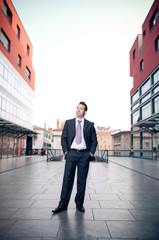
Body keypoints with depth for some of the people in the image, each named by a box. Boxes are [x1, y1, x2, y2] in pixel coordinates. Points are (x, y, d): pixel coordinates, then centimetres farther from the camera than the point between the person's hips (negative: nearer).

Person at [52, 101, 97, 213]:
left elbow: (94, 140, 9)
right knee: (67, 179, 0)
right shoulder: (68, 123, 9)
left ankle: (79, 204, 19)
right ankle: (63, 204, 9)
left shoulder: (90, 125, 8)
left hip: (84, 155, 0)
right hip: (71, 153, 0)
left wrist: (91, 153, -1)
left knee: (82, 180, 6)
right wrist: (66, 151, -2)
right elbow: (63, 138, 9)